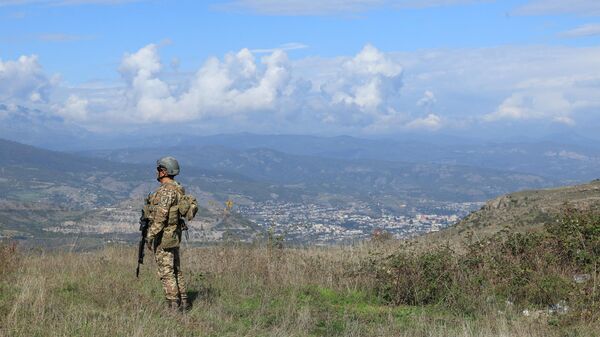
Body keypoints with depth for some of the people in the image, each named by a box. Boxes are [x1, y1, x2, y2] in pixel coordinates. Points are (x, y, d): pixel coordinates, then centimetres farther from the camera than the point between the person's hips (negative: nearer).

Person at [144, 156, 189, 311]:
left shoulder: (166, 190, -18)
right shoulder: (177, 188, 12)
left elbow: (160, 215, -23)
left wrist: (150, 235, -20)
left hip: (163, 236, -10)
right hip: (174, 234, 10)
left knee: (166, 272, -5)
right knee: (176, 270, 14)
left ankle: (173, 305, -4)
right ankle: (183, 302, 17)